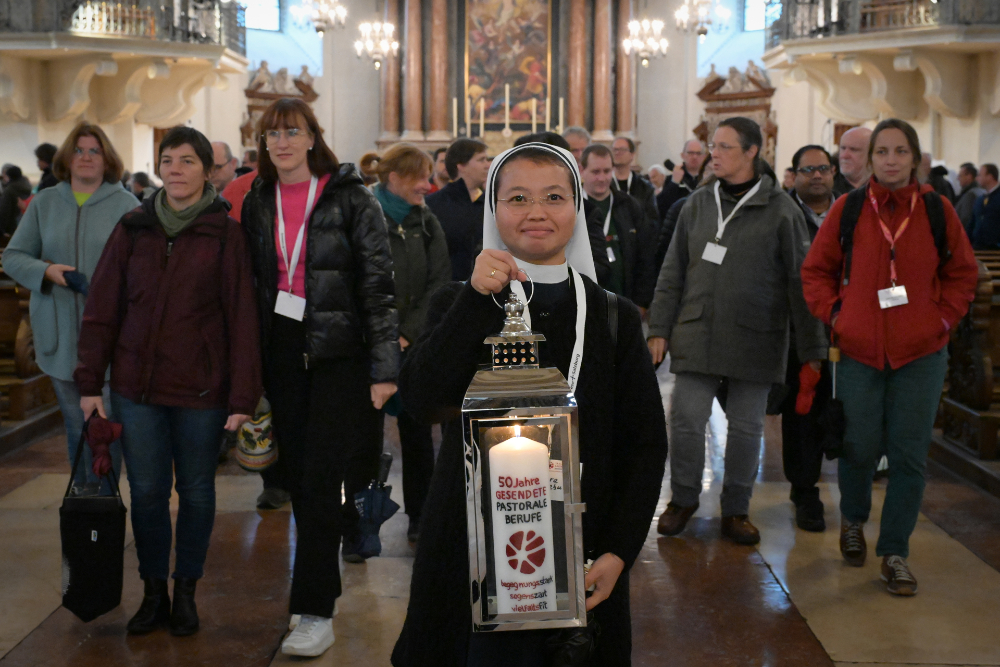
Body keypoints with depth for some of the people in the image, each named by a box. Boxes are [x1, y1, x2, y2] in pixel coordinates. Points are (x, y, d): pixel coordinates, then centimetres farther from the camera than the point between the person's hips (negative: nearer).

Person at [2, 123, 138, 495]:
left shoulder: (126, 205, -1)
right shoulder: (44, 203, 9)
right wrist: (46, 272, -10)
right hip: (60, 335, 3)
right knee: (75, 421, 12)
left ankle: (106, 496, 10)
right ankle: (84, 490, 26)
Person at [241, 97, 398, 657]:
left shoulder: (349, 197, -6)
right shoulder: (259, 203, 9)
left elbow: (379, 283, -9)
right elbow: (255, 281, 14)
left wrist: (384, 365, -14)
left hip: (338, 352, -5)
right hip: (282, 352, 5)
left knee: (321, 478, -7)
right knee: (298, 474, 10)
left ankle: (317, 613, -1)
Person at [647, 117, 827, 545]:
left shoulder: (780, 210, -2)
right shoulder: (698, 204, 8)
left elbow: (800, 283, -1)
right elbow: (673, 272, 11)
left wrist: (812, 349, -2)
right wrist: (659, 329, 6)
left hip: (755, 340, -2)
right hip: (697, 334, 2)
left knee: (746, 427, 6)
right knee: (686, 421, 0)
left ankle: (736, 510, 22)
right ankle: (683, 499, 21)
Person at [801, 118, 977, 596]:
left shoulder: (937, 209, 0)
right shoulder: (848, 209, -2)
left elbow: (962, 273, 9)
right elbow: (815, 269, 7)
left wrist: (943, 319, -1)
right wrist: (834, 315, -3)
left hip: (920, 355, 1)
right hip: (859, 351, 0)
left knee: (908, 455, 3)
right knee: (859, 446, 7)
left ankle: (894, 551, 16)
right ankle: (852, 521, 36)